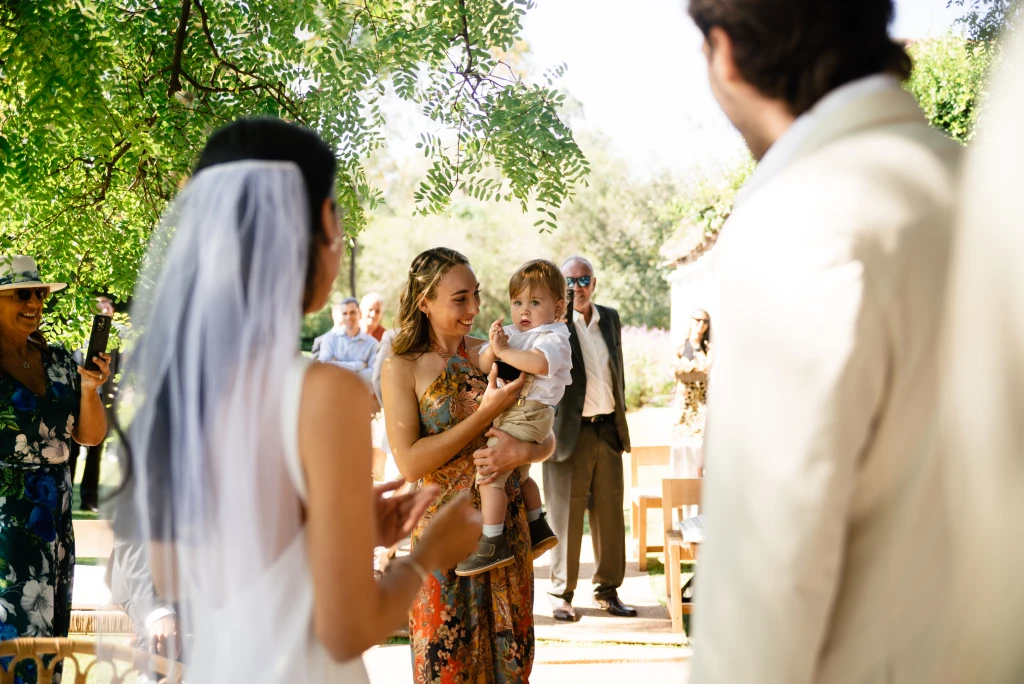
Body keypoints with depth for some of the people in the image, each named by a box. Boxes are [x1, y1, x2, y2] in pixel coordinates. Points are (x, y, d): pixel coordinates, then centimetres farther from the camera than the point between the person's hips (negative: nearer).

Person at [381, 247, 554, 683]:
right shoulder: (402, 368, -6)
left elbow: (548, 439, 7)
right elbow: (410, 463, -15)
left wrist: (523, 451, -17)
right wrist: (486, 414, -17)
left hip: (506, 527, 3)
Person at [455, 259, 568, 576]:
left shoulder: (552, 337, -9)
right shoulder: (510, 334, 16)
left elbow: (539, 362, -32)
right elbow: (481, 365, 5)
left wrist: (505, 351, -24)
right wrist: (492, 347, -15)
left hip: (527, 415, -10)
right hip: (510, 415, 10)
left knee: (488, 474, -19)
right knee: (519, 475, 28)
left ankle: (493, 545, -17)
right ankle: (538, 527, 44)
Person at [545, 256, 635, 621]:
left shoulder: (610, 318, 12)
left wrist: (620, 413, 15)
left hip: (608, 430, 5)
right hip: (568, 431, -5)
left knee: (610, 515, 8)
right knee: (566, 516, 1)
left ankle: (608, 590, 19)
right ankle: (562, 594, 11)